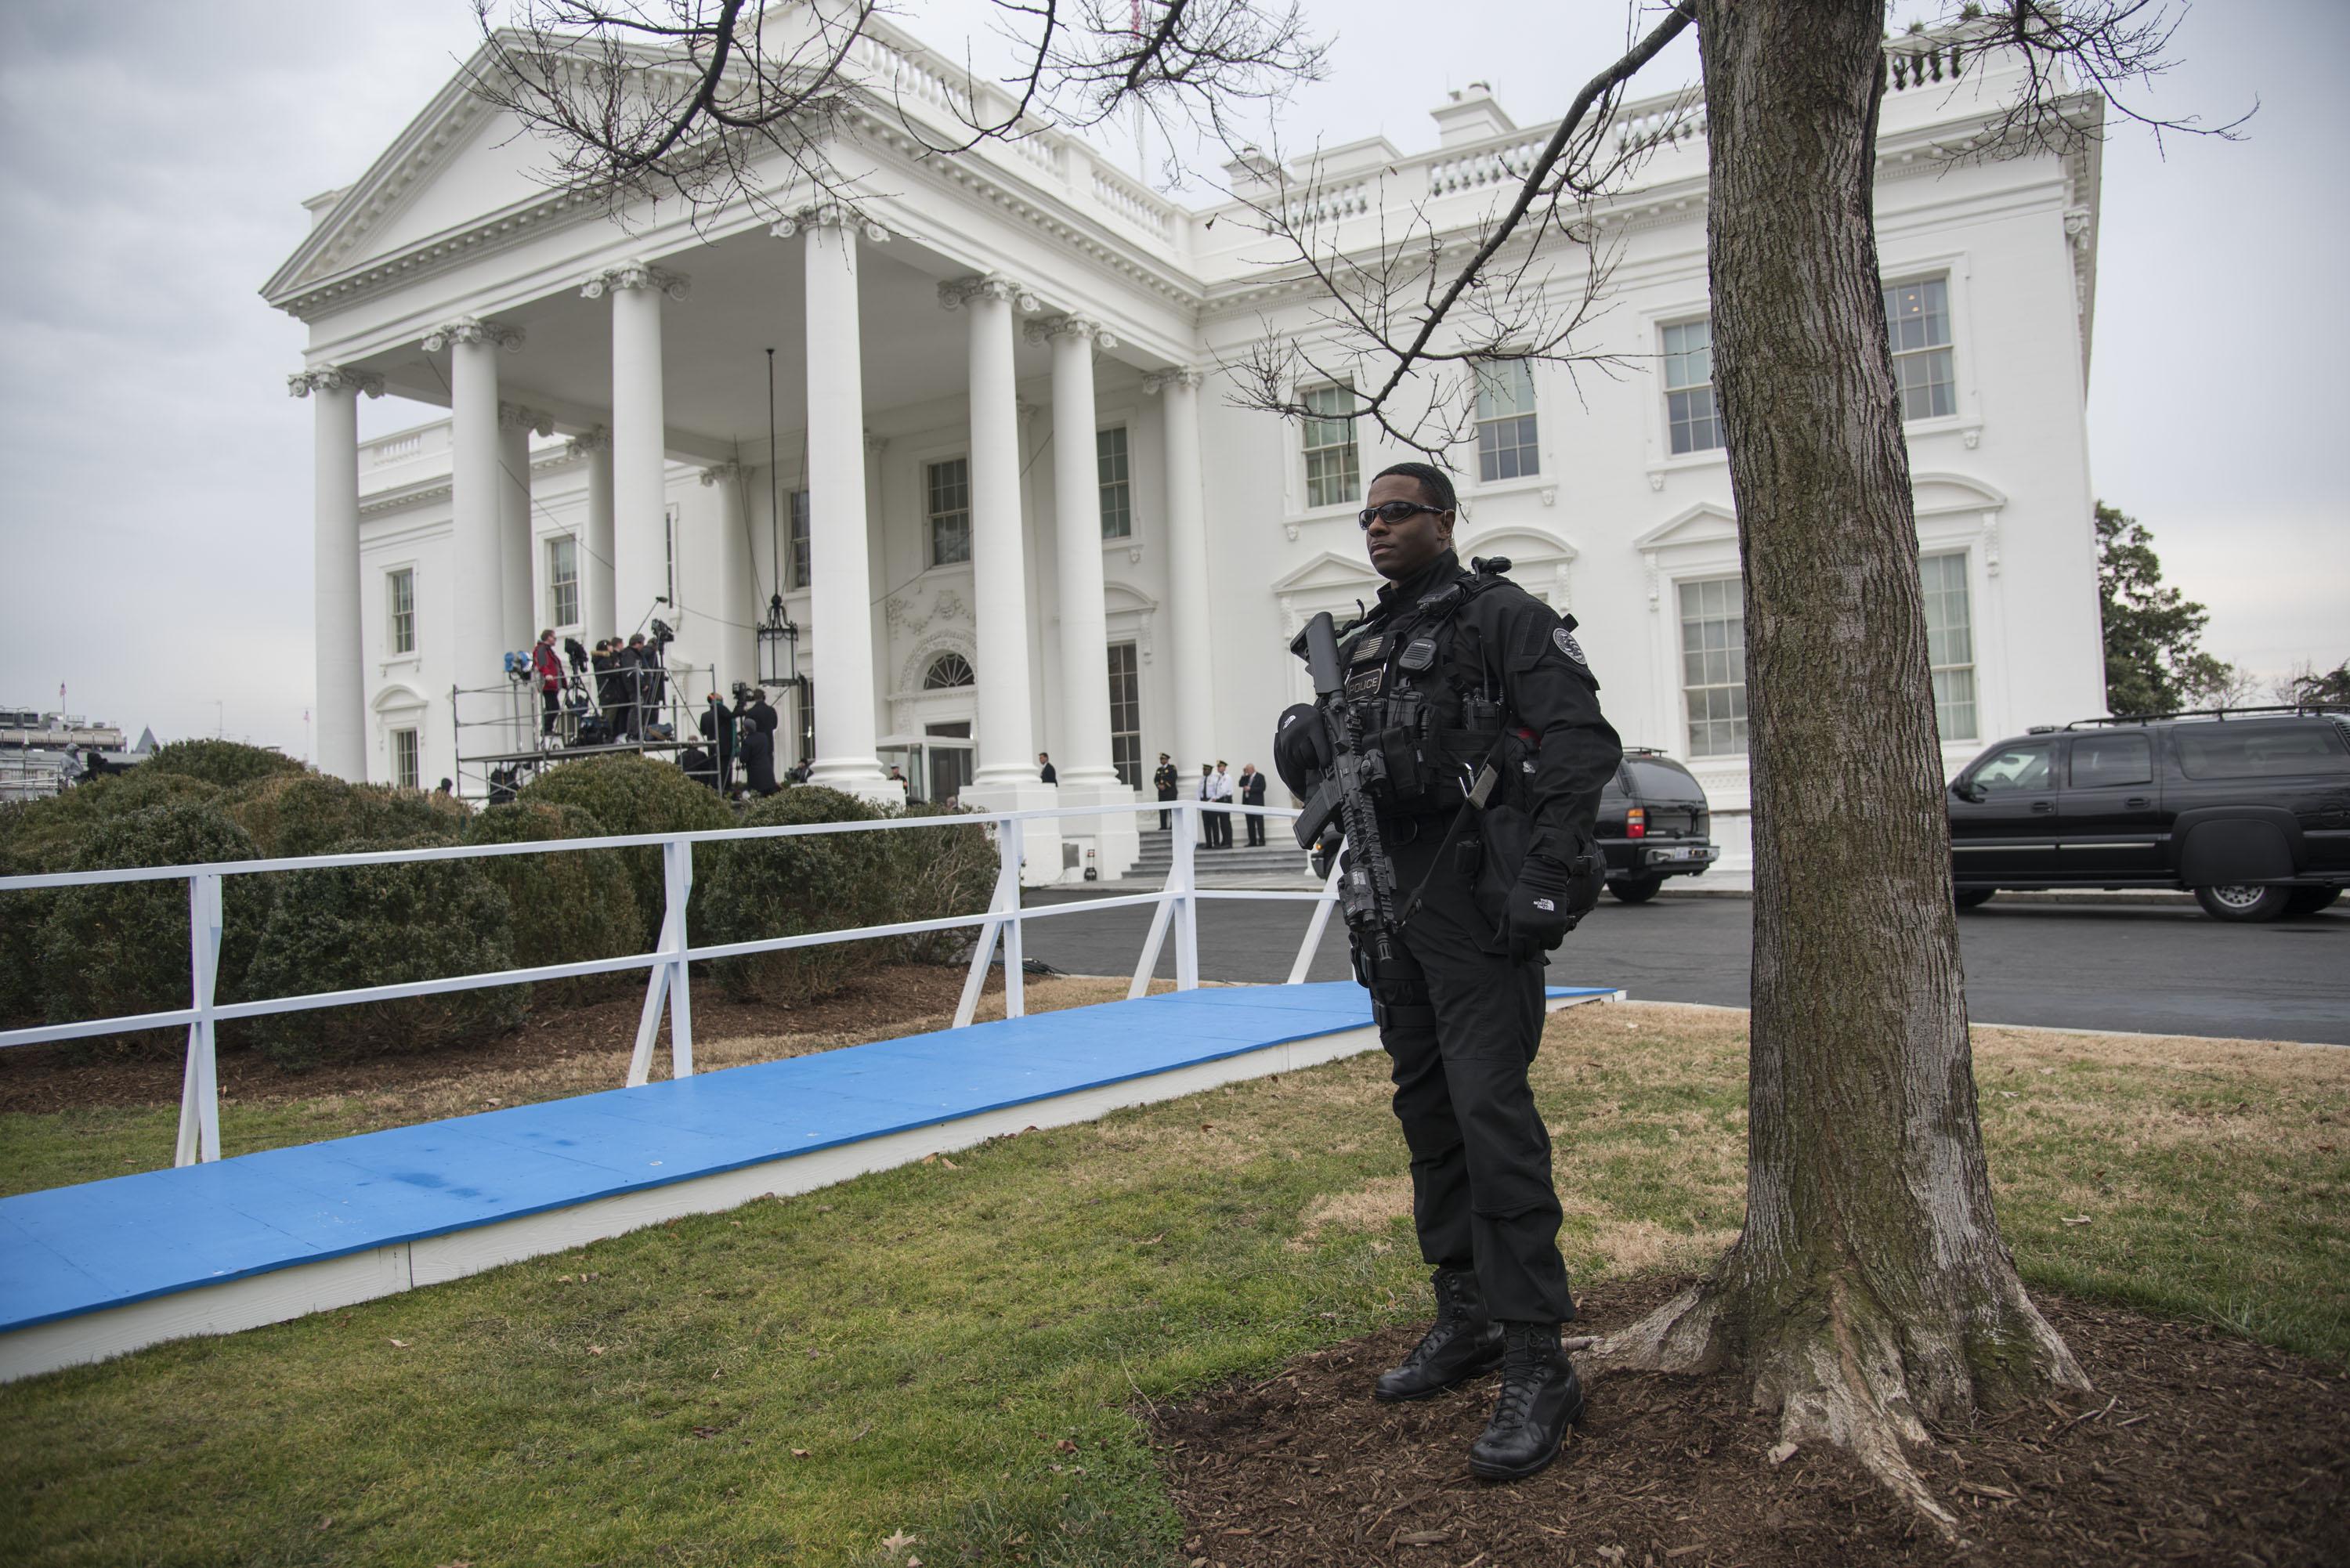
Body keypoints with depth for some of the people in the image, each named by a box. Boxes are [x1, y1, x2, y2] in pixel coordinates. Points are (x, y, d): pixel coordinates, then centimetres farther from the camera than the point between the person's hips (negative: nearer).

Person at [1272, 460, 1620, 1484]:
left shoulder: (1504, 618, -4)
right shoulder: (1361, 647, 18)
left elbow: (1583, 744, -14)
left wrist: (1549, 878, -22)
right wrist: (1309, 759, 2)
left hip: (1475, 902, -8)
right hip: (1394, 905, 8)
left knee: (1491, 1111, -12)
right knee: (1428, 1111, 12)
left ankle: (1537, 1367, -4)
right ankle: (1465, 1322, 26)